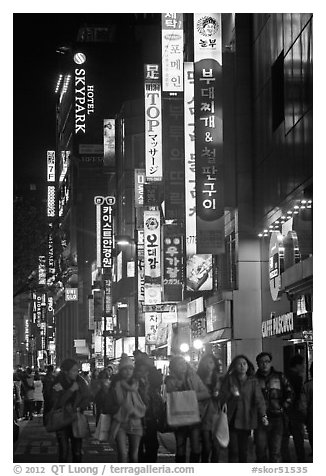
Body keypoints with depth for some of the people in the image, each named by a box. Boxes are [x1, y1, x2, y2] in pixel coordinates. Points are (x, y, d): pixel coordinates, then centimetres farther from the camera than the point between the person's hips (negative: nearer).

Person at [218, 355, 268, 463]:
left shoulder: (253, 381, 7)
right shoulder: (229, 379, 6)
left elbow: (259, 399, -4)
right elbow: (221, 398, 3)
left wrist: (263, 415, -18)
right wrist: (231, 394, -18)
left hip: (246, 421, 1)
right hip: (232, 420, -1)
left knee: (244, 451, 2)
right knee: (233, 450, -8)